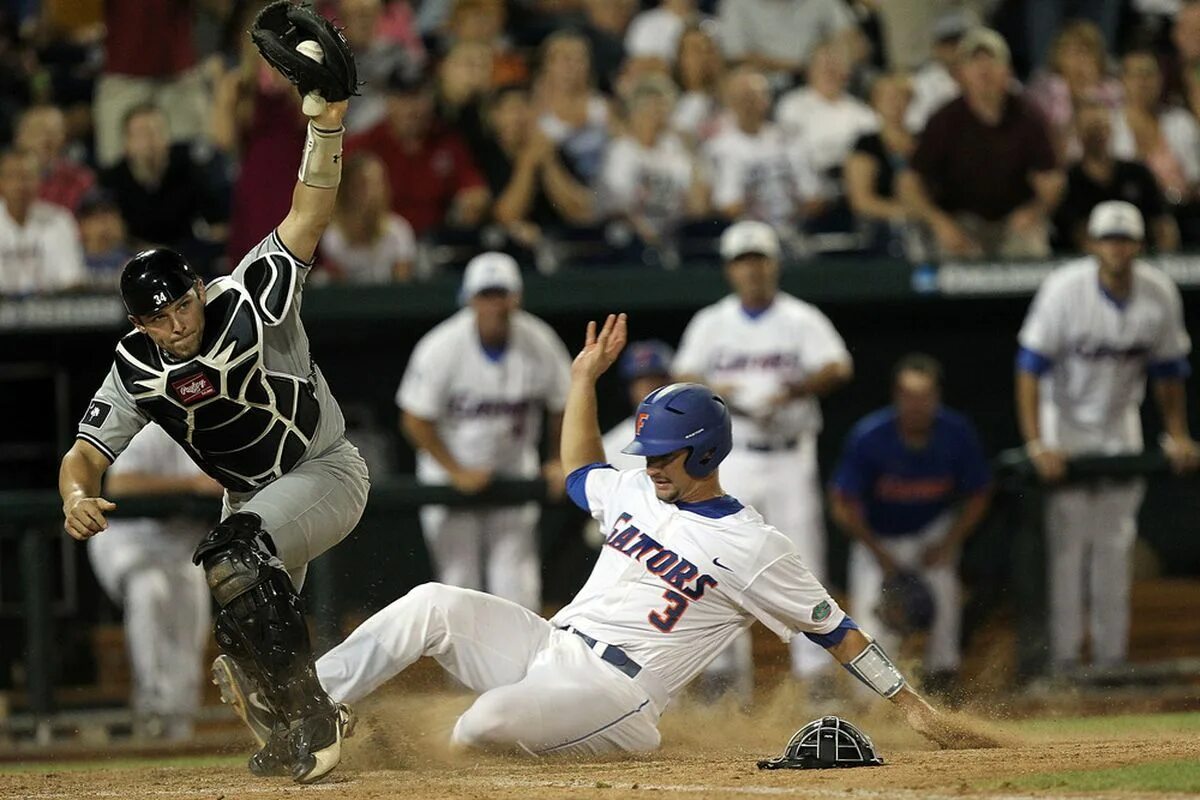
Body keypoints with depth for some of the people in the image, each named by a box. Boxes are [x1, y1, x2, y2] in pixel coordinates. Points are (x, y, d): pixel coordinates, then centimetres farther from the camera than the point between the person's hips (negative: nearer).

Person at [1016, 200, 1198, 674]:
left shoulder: (1159, 294, -10)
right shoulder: (1064, 289, -22)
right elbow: (1030, 369, -22)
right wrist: (1036, 444, -29)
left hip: (1121, 425, 4)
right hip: (1065, 420, -4)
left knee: (1115, 545, 6)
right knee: (1066, 541, -8)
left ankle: (1111, 657, 12)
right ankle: (1063, 659, -5)